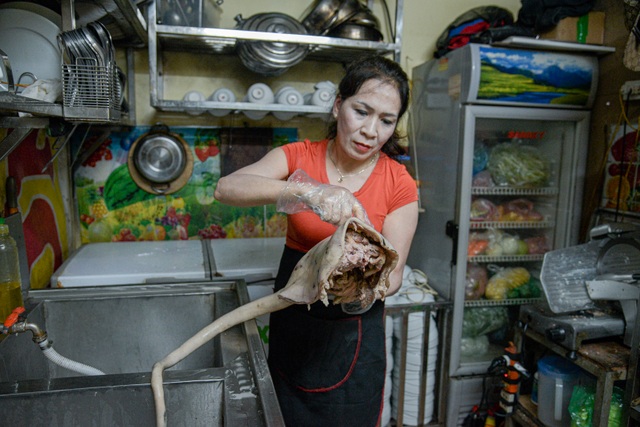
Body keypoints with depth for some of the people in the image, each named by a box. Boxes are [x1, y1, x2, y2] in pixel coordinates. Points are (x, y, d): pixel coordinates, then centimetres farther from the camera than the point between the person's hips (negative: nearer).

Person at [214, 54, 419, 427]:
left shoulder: (399, 185, -12)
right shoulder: (300, 156, -9)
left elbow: (392, 276, -11)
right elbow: (226, 188, -25)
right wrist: (308, 190, -40)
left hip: (352, 331, -1)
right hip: (292, 323, 2)